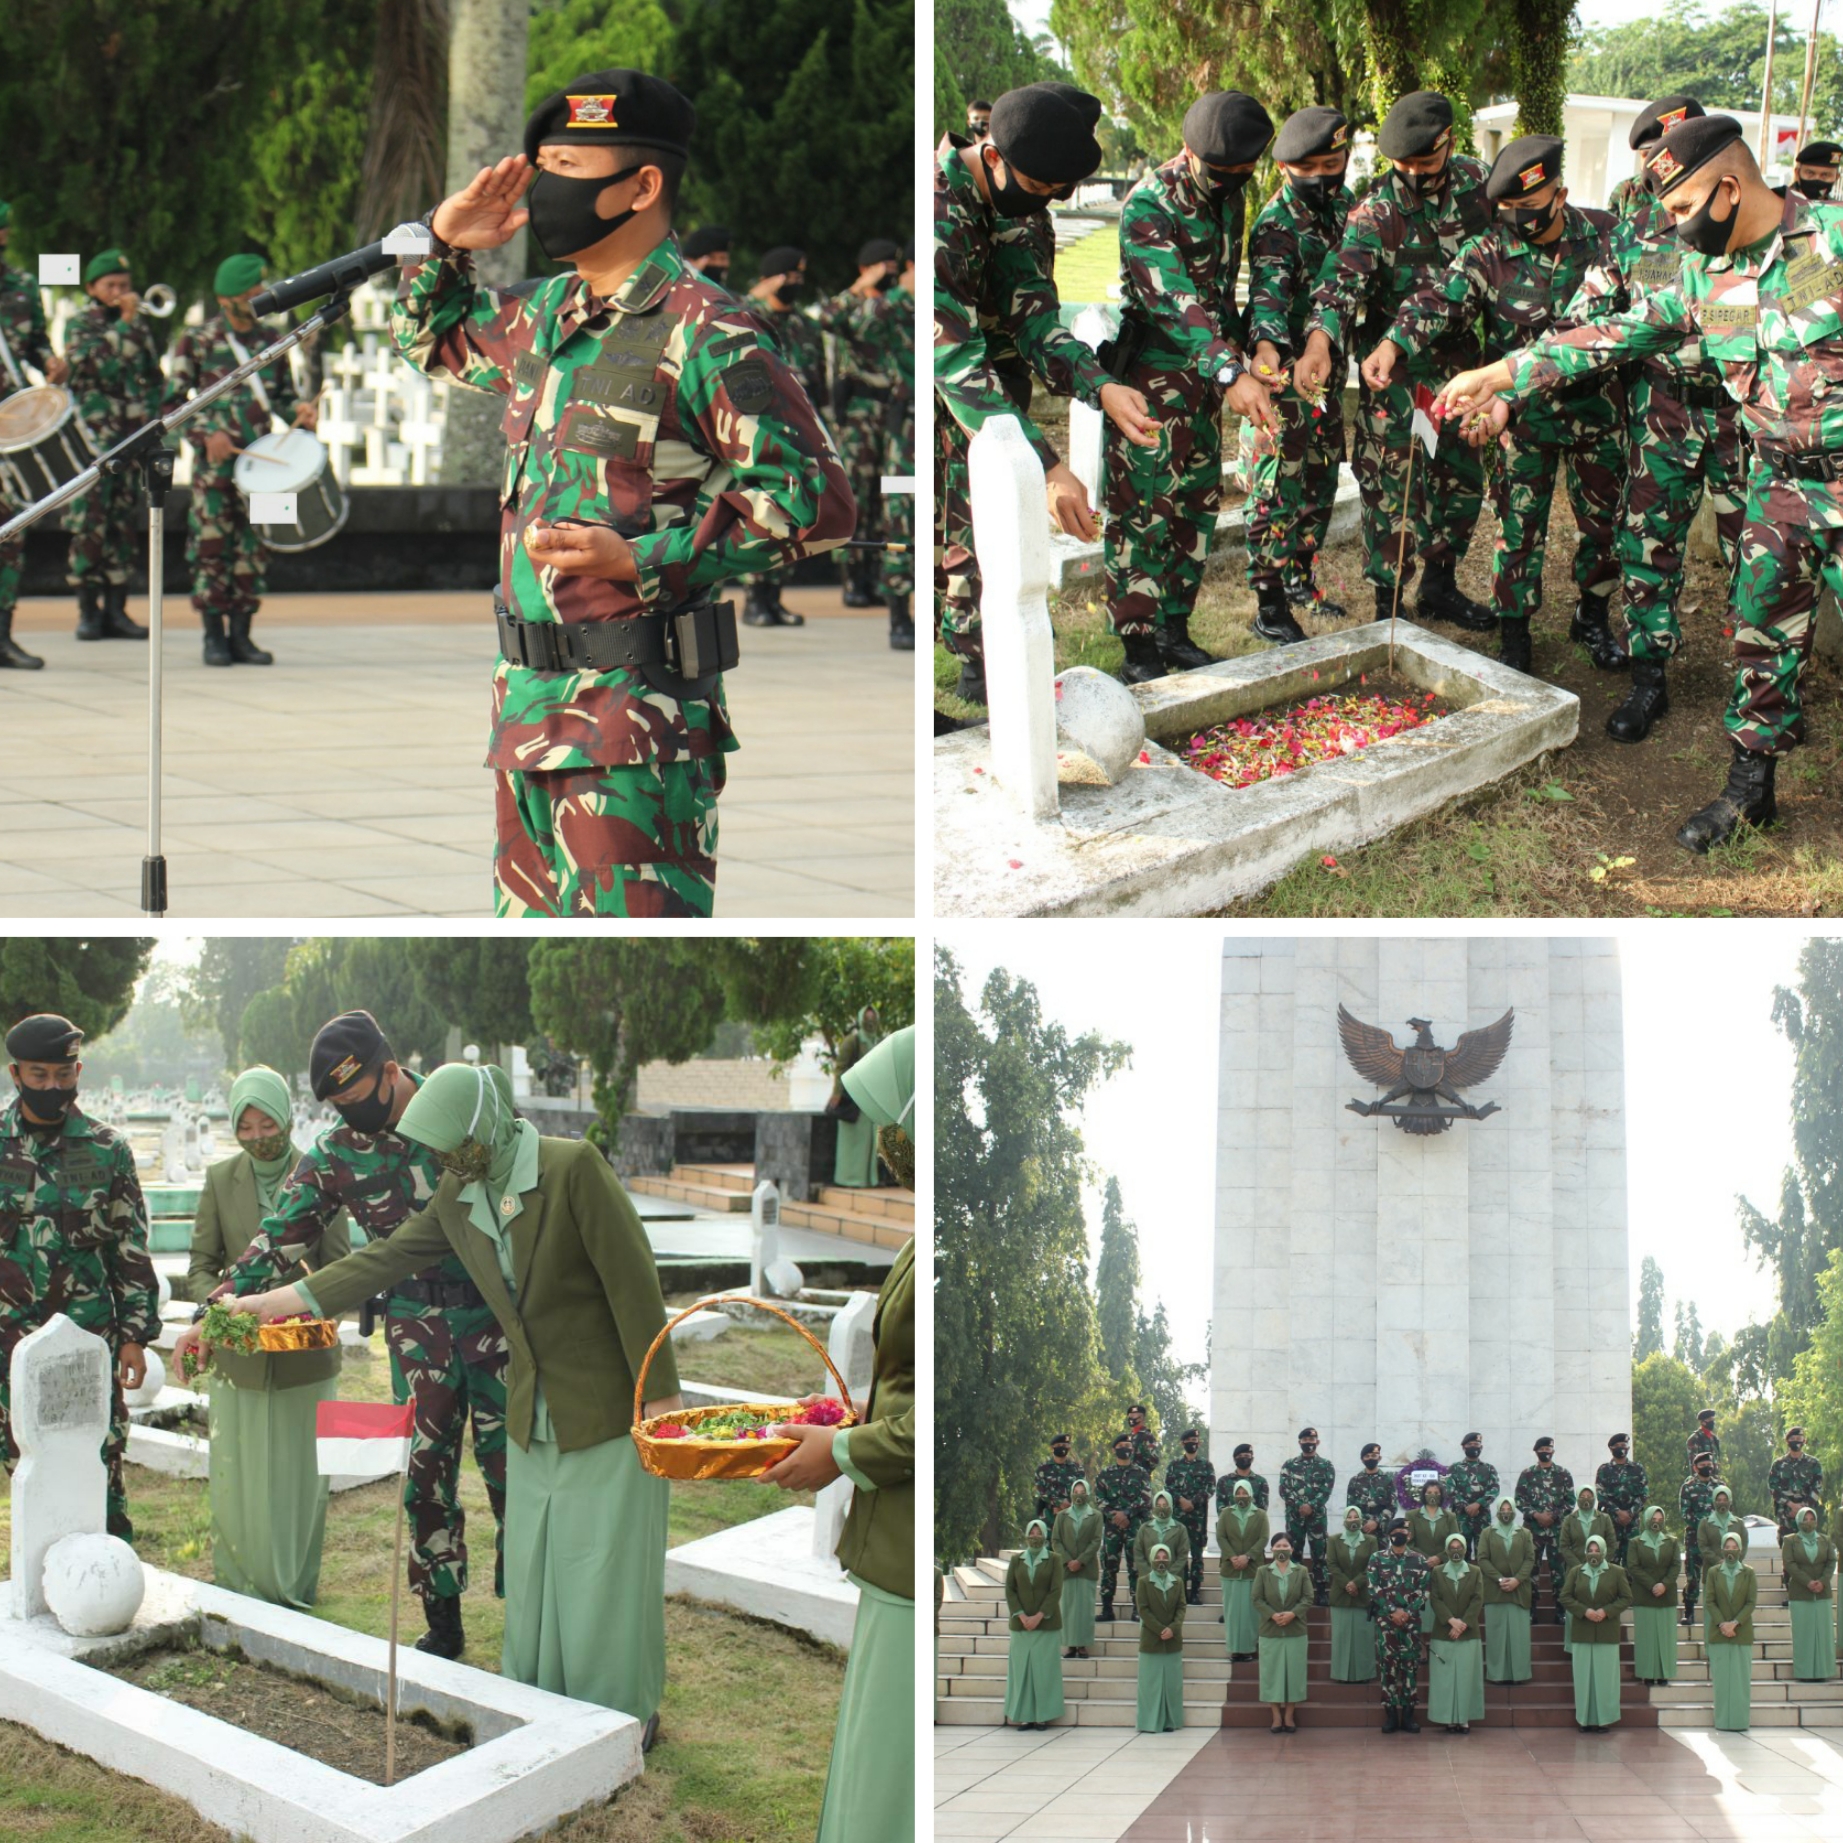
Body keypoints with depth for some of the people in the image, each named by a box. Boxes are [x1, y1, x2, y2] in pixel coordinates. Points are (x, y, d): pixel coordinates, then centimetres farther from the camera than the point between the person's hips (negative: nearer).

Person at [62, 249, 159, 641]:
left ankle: (115, 609, 9)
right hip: (95, 439, -5)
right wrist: (124, 324, -16)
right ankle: (88, 610, -3)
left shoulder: (140, 327, 16)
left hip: (134, 442, 5)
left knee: (126, 527, 5)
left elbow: (156, 380, 22)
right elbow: (91, 361, -16)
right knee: (89, 524, -7)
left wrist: (151, 414, 8)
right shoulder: (79, 325, 2)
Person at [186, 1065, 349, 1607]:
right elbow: (200, 1269, 6)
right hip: (238, 1358, 1)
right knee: (237, 1479, 2)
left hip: (305, 1359, -1)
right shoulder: (221, 1180, 5)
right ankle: (238, 1597, 12)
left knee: (300, 1480, 3)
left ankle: (295, 1594, 13)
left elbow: (339, 1270, 1)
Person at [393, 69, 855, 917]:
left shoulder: (706, 332, -12)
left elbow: (815, 500, -16)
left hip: (637, 718, -9)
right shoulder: (545, 315, 14)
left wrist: (640, 559, -20)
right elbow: (434, 339, 35)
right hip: (529, 704, 9)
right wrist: (444, 243, 14)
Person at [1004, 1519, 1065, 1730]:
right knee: (1021, 1668, -1)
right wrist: (1021, 1615, -10)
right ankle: (1023, 1715, 2)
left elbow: (1056, 1591, -4)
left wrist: (1039, 1616, -13)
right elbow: (1009, 1590, 3)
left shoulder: (1053, 1560, 2)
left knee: (1044, 1668, -3)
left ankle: (1042, 1715, 1)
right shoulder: (1016, 1560, 8)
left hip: (1046, 1623, -2)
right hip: (1021, 1624, 2)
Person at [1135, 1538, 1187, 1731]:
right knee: (1151, 1682, -1)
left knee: (1172, 1682, 3)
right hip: (1151, 1640, -2)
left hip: (1173, 1641, 2)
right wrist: (1160, 1630, -15)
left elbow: (1181, 1607, 3)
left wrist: (1173, 1628, -14)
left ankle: (1169, 1721, 8)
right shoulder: (1144, 1583, 0)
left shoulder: (1177, 1582, 8)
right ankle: (1150, 1722, 1)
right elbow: (1143, 1610, -6)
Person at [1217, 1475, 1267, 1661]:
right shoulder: (1226, 1513, 8)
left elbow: (1263, 1539, -3)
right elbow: (1220, 1537, 1)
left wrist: (1247, 1557, -14)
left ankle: (1248, 1647, 1)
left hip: (1252, 1568, -1)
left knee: (1250, 1609, -2)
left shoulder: (1260, 1515, 5)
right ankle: (1234, 1649, 1)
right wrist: (1232, 1557, -13)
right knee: (1232, 1609, 0)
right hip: (1230, 1568, 1)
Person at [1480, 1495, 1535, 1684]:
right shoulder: (1487, 1534, 9)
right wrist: (1499, 1579, -12)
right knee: (1496, 1632, -2)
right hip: (1494, 1590, -1)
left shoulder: (1525, 1534, 11)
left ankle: (1519, 1672, 1)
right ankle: (1498, 1673, 0)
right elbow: (1483, 1559, 0)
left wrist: (1517, 1579, -11)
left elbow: (1530, 1559, 3)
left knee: (1519, 1633, -2)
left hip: (1519, 1590, 1)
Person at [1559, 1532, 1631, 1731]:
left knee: (1605, 1676, -1)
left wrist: (1606, 1611, -13)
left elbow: (1626, 1598, 1)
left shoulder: (1616, 1572, 2)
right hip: (1582, 1632, 1)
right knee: (1584, 1676, 2)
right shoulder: (1576, 1572, 7)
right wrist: (1584, 1611, -12)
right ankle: (1585, 1719, 6)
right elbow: (1565, 1597, 3)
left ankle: (1604, 1718, 4)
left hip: (1607, 1633, -1)